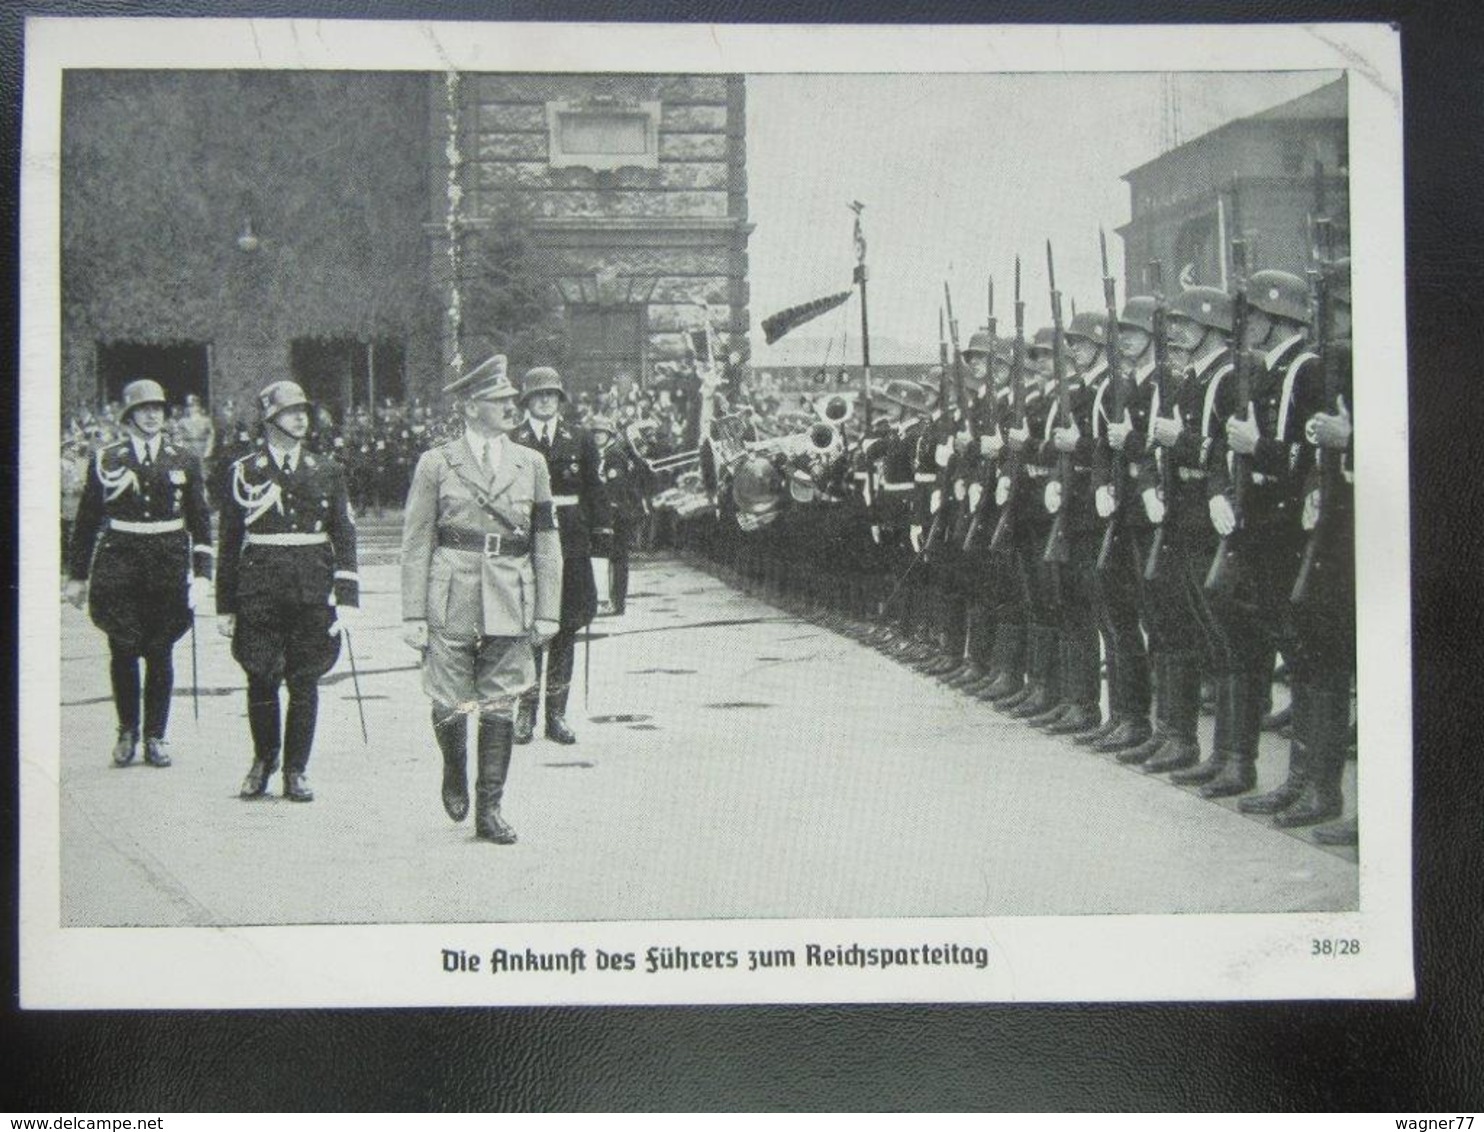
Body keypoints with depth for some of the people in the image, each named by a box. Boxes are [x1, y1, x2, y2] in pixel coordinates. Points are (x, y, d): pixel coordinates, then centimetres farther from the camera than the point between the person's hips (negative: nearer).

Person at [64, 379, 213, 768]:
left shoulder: (184, 461, 7)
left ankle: (155, 737, 12)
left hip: (169, 561, 1)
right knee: (123, 651, -1)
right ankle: (127, 732, 15)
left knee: (160, 653, 4)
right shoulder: (106, 460, 4)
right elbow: (87, 520, 9)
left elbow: (200, 521, 8)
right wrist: (77, 574, 8)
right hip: (119, 560, -1)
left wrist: (201, 574, 0)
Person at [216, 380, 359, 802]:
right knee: (261, 678, 0)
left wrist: (346, 598, -1)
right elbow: (229, 542, 7)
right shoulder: (245, 472, 5)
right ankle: (263, 759, 23)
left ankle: (295, 772, 13)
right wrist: (225, 605, 5)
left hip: (313, 591, 1)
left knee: (305, 683, 3)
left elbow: (344, 535, 7)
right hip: (259, 586, -1)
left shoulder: (326, 471, 9)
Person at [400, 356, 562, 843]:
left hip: (511, 605, 2)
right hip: (452, 601, -2)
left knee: (499, 708, 3)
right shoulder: (436, 464, 2)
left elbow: (547, 544, 11)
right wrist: (413, 614, -3)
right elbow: (416, 543, 2)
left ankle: (489, 811, 12)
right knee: (451, 705, 1)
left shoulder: (530, 463, 10)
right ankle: (454, 774, 31)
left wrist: (548, 612, 5)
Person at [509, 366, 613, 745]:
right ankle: (526, 711, 7)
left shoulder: (580, 439, 9)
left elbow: (595, 490, 9)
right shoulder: (510, 443, 3)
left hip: (570, 542, 2)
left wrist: (602, 534, 2)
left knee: (566, 627, 5)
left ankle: (557, 713, 12)